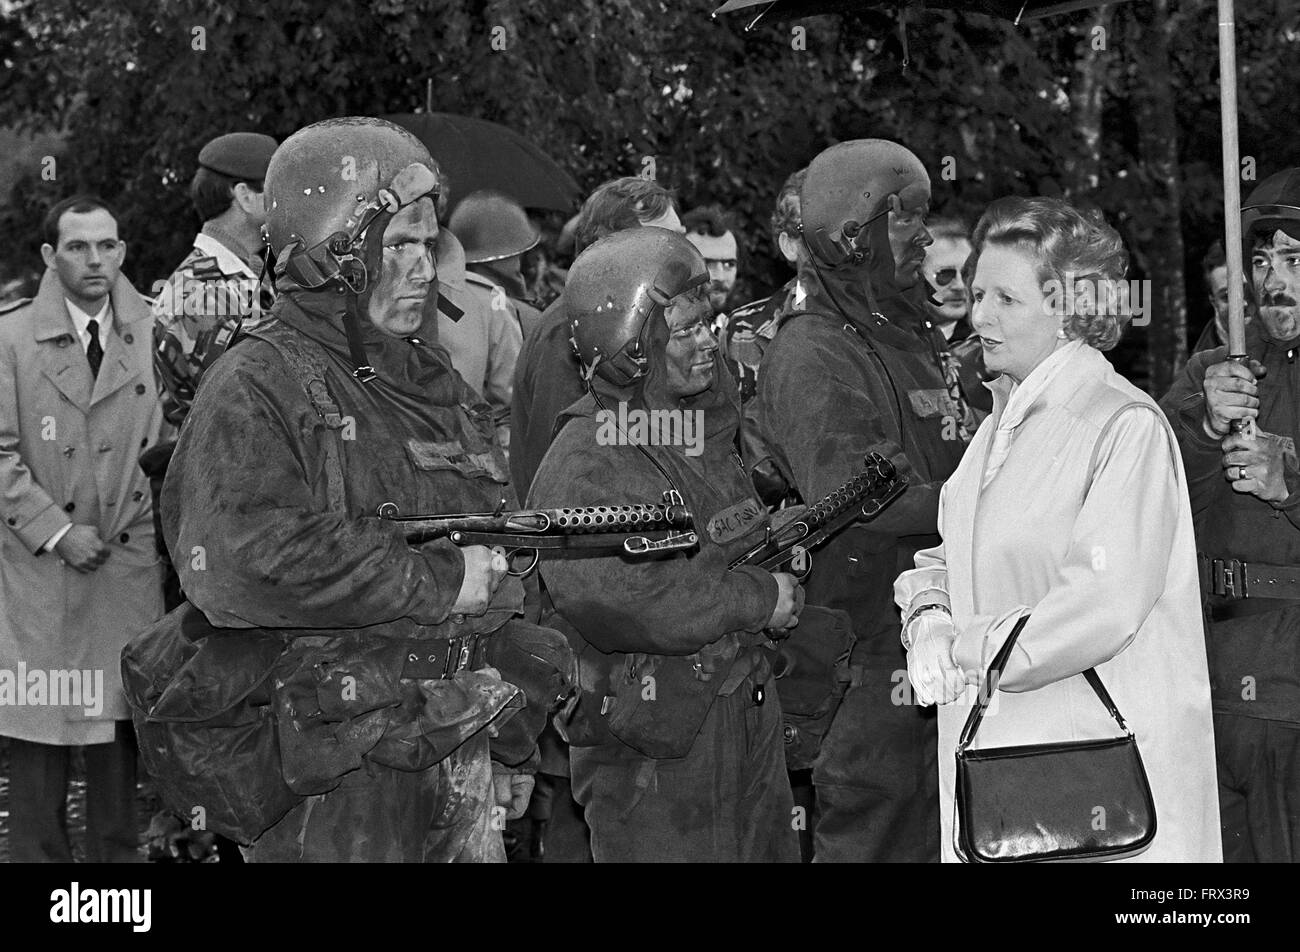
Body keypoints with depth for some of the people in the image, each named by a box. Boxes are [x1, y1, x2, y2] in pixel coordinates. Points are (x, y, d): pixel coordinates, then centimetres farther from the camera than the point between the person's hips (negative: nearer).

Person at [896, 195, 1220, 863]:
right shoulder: (1001, 421, 17)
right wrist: (928, 619, -4)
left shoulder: (1126, 426, -13)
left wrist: (969, 652, -14)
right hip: (988, 745, 8)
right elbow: (949, 553, 19)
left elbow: (1106, 605, -21)